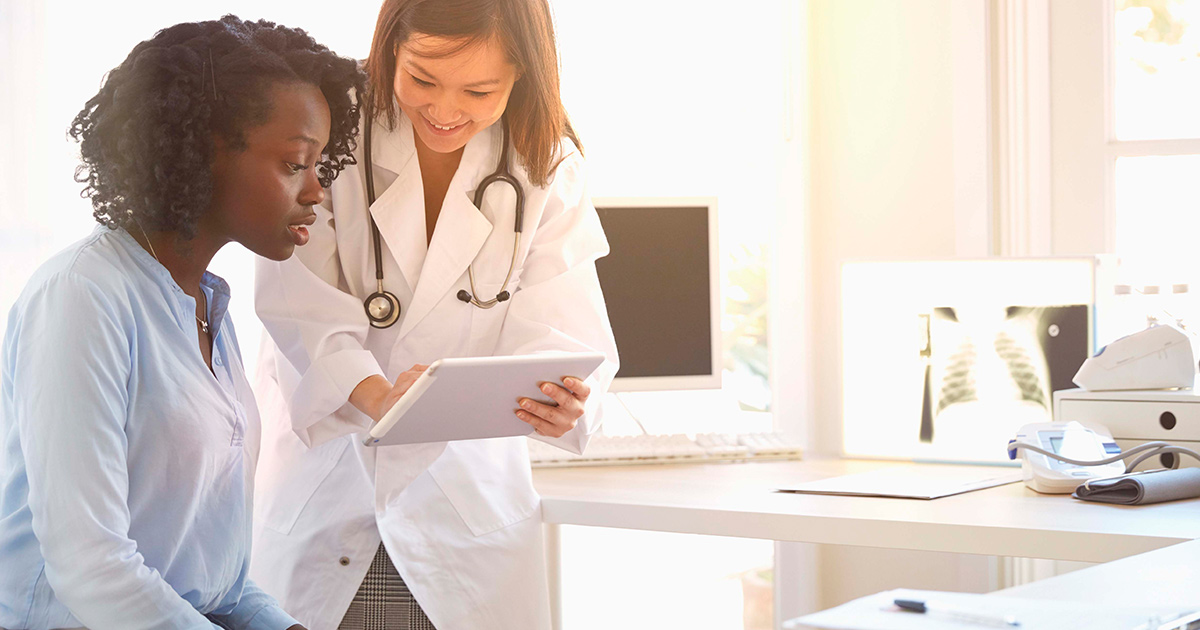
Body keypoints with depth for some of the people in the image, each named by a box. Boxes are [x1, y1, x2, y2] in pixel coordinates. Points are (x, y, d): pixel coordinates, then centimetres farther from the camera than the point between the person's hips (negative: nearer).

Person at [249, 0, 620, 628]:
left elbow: (560, 324, -13)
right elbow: (299, 301, -19)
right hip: (321, 489, -1)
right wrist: (375, 394, -38)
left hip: (466, 496, 1)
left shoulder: (548, 169, -3)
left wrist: (562, 398, -37)